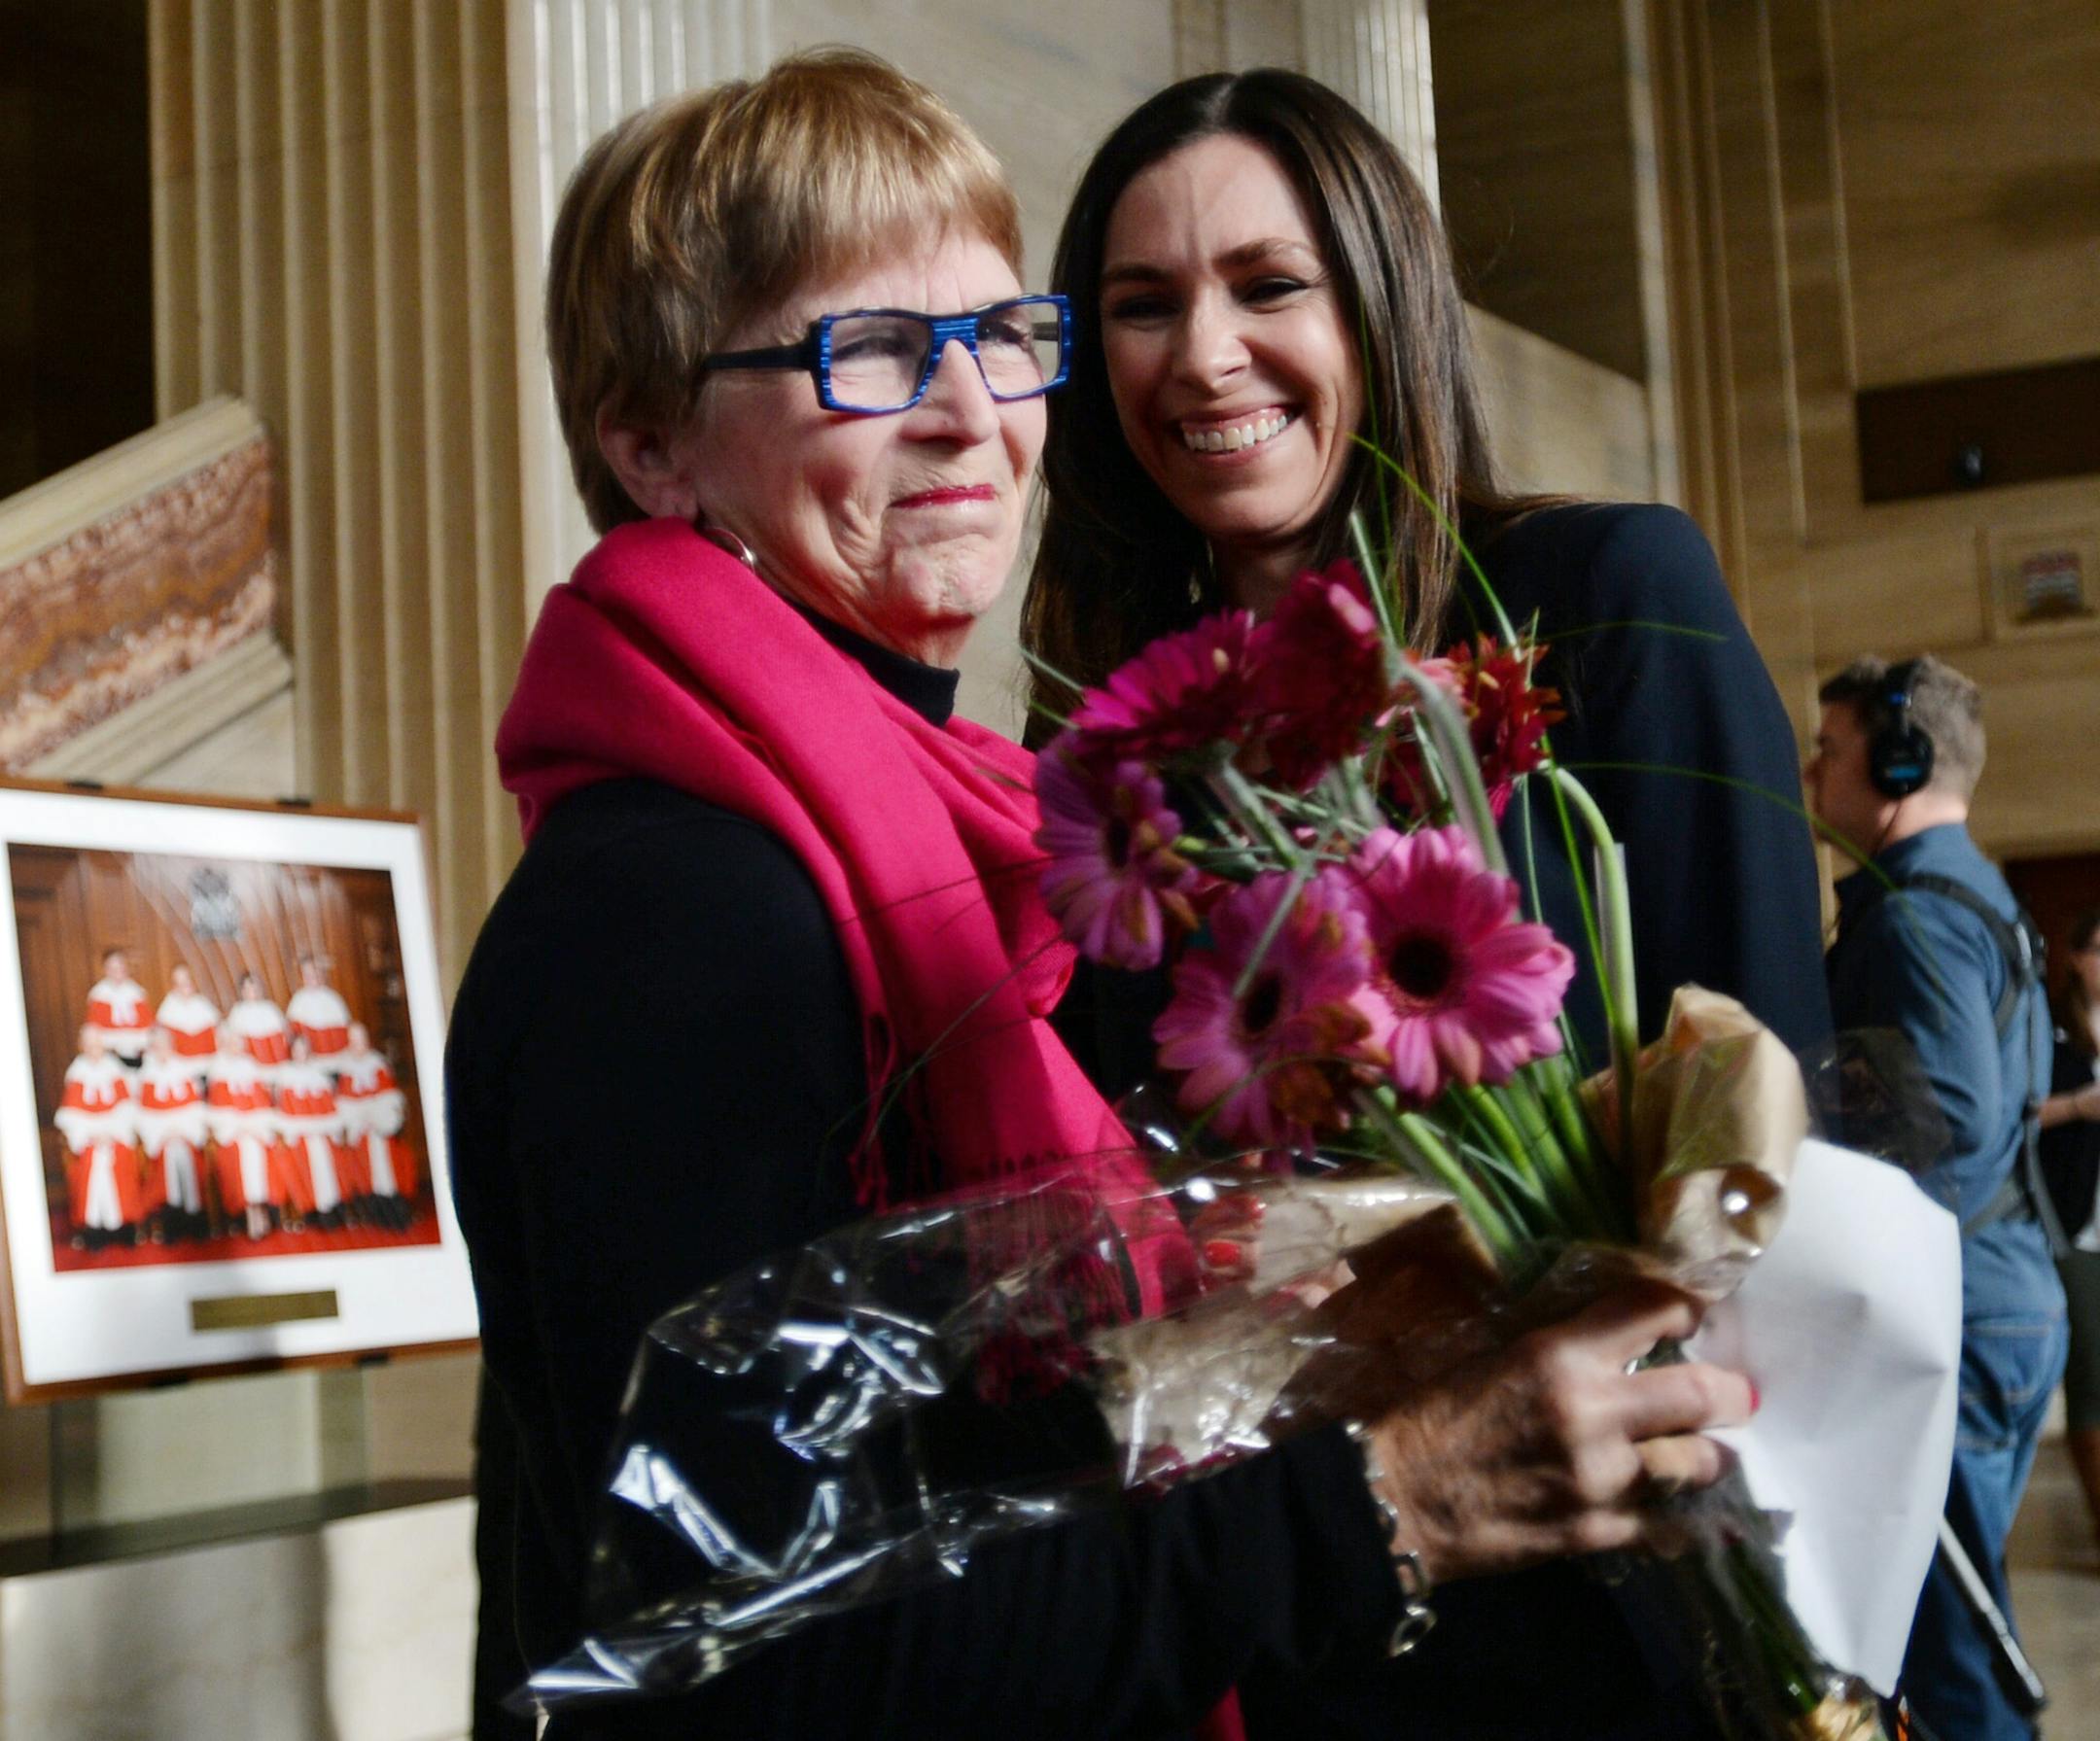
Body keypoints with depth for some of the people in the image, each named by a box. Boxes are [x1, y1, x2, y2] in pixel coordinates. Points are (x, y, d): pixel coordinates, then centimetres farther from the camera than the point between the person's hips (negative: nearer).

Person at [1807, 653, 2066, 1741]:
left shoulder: (1914, 914, -16)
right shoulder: (1979, 895, 16)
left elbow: (1952, 1125, -26)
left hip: (1956, 1323, -11)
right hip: (2013, 1298, 11)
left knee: (1946, 1642, -4)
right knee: (1961, 1619, 19)